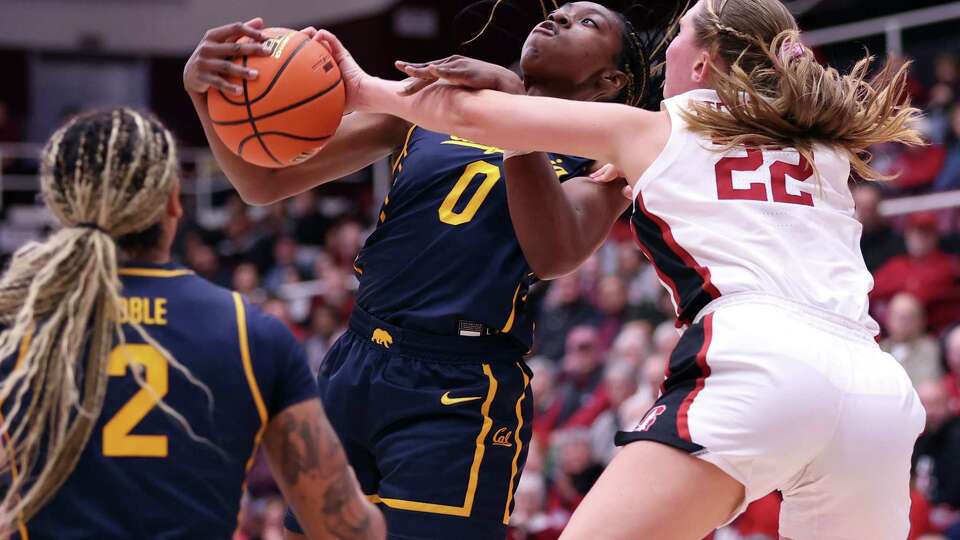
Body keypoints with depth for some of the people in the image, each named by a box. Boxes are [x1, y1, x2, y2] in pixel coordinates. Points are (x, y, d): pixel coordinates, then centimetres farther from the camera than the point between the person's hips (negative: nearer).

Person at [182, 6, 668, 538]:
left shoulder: (600, 159, 6)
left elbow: (553, 255, -16)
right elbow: (265, 181, 8)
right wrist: (207, 90, -11)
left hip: (461, 394, -4)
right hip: (353, 367, 4)